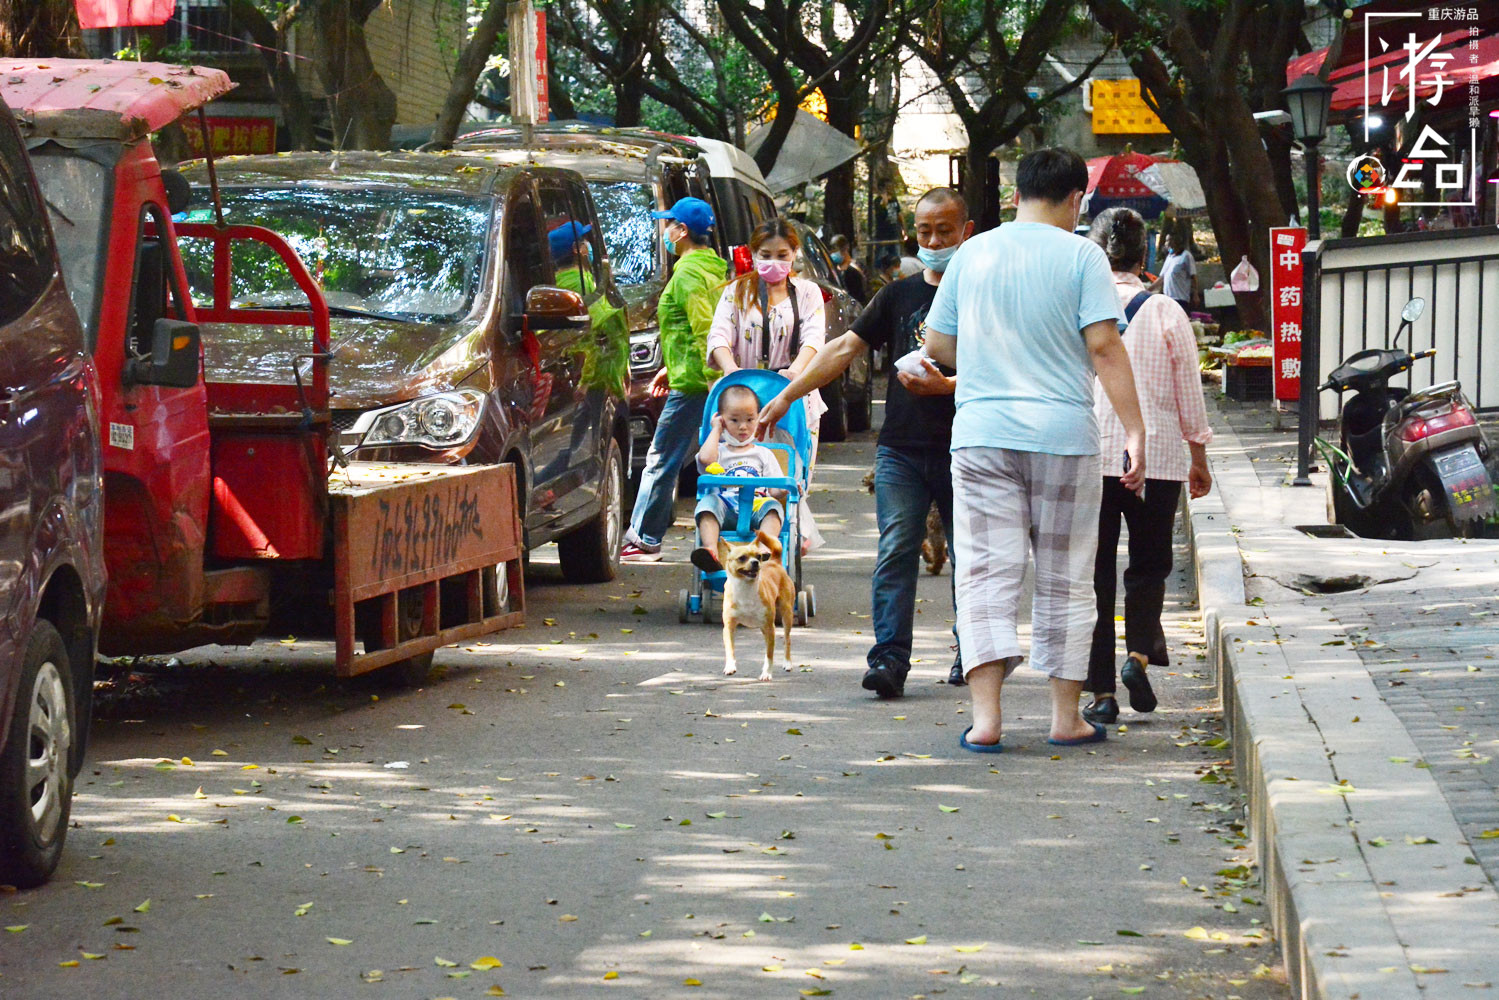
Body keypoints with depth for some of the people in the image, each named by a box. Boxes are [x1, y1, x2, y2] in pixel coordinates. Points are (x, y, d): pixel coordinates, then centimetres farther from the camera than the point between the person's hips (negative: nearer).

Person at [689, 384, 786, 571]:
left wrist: (785, 490, -9)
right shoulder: (719, 451, 25)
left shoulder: (764, 454, 27)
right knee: (709, 501, -33)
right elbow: (705, 458, -2)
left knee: (772, 505, -32)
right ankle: (711, 551, -54)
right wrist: (716, 430, 15)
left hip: (755, 507, 1)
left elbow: (775, 490, 16)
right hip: (724, 506, -1)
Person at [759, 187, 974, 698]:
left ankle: (970, 656, 19)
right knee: (895, 552, -8)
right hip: (901, 449, 3)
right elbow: (845, 348, 11)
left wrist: (944, 385, -21)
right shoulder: (899, 295, 14)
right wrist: (787, 395, 6)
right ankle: (889, 660, -13)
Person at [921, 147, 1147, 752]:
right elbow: (1104, 347, -10)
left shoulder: (971, 254, 7)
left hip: (981, 434, 2)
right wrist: (1135, 430, -8)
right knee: (1065, 581, 9)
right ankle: (1066, 716, 14)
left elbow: (937, 345, 13)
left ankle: (986, 715, -12)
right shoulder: (1081, 256, -2)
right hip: (1064, 432, -2)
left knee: (986, 575, 0)